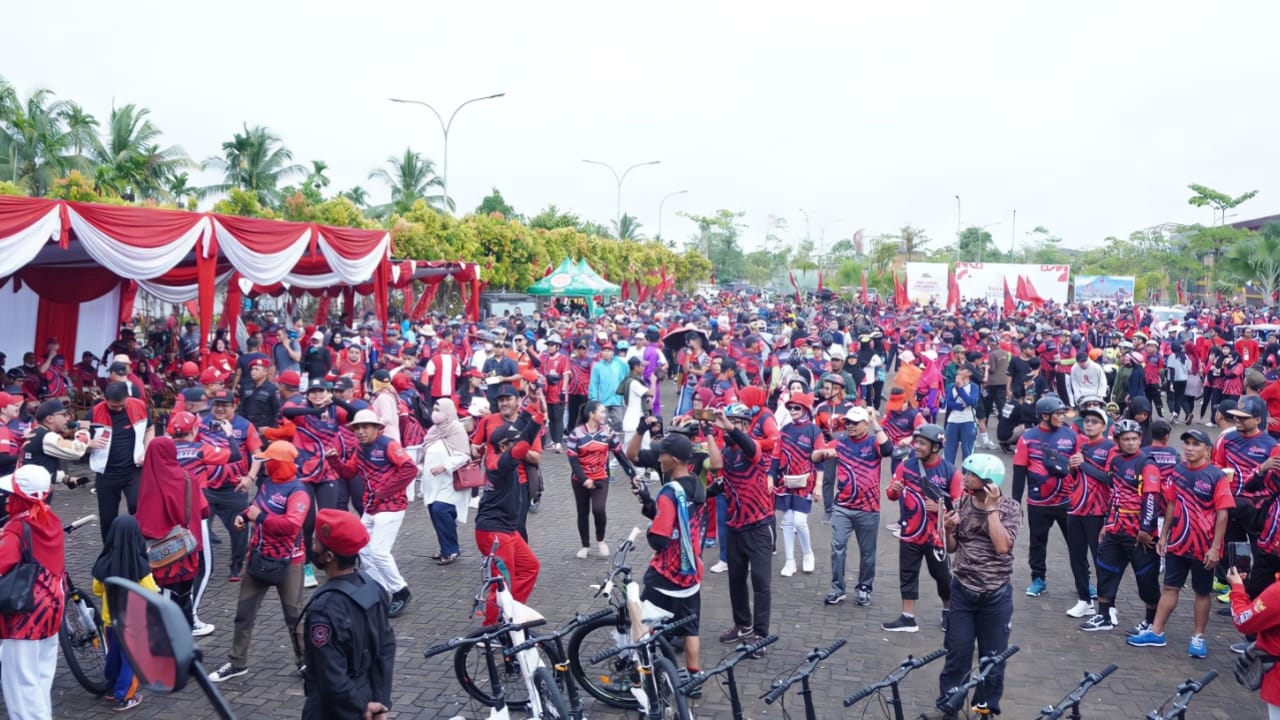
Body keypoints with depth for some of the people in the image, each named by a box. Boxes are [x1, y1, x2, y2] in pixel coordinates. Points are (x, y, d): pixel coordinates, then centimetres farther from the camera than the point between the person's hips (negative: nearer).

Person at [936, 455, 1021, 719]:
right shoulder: (963, 503, 1)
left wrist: (992, 507, -21)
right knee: (956, 654, 6)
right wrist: (948, 529, -13)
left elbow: (1002, 547, -23)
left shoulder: (1010, 508, -10)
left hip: (996, 595, -2)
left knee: (993, 657, 11)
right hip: (962, 590, 3)